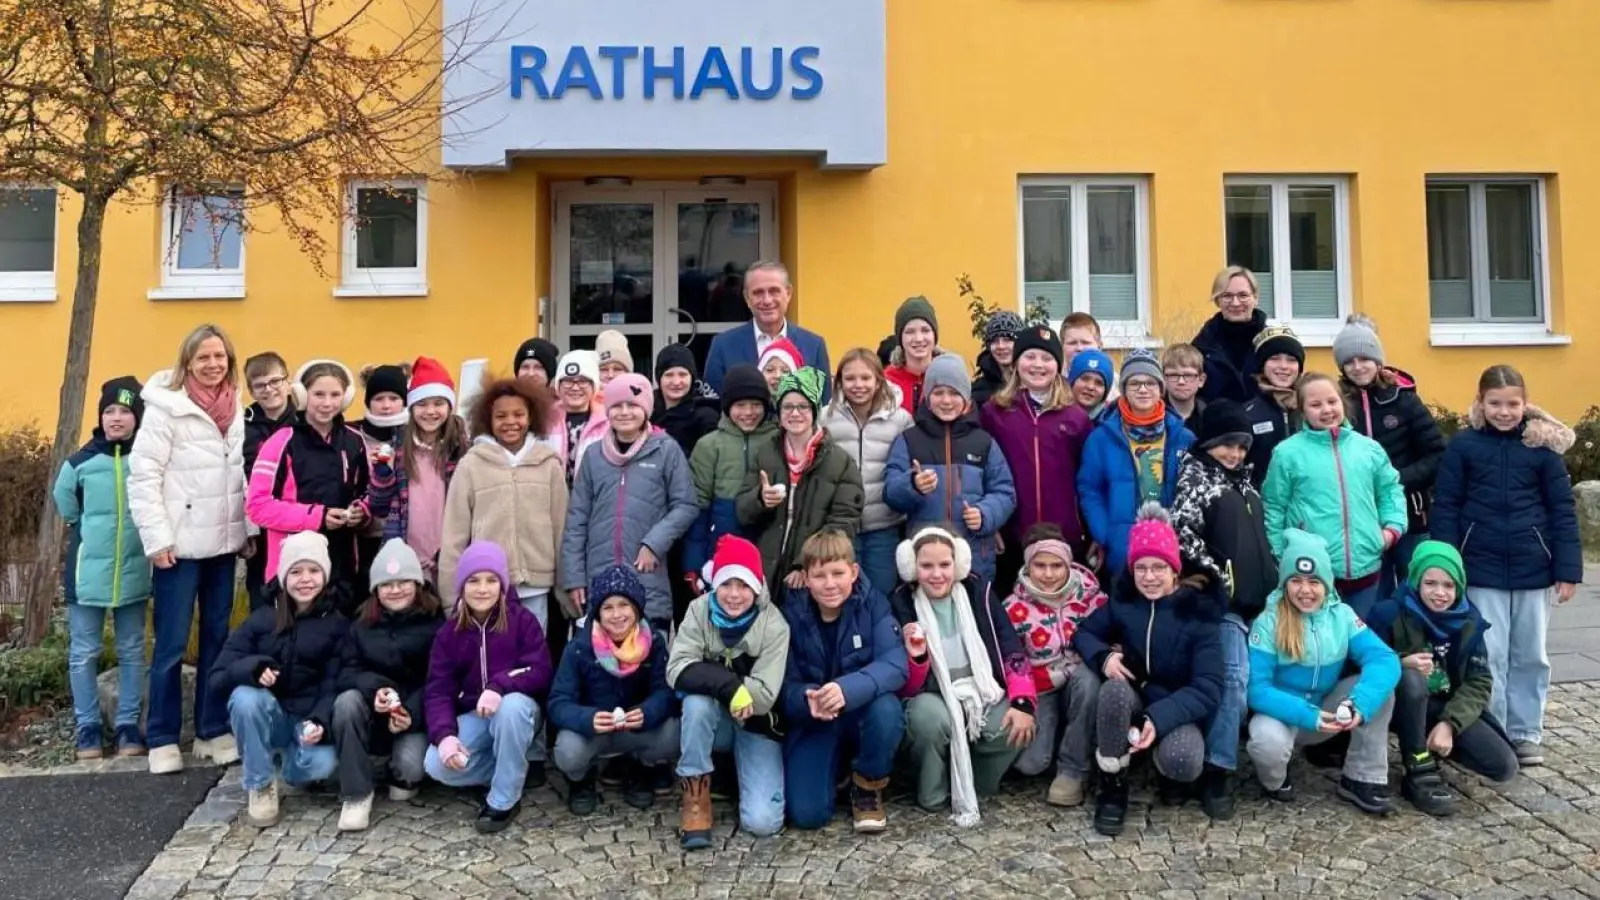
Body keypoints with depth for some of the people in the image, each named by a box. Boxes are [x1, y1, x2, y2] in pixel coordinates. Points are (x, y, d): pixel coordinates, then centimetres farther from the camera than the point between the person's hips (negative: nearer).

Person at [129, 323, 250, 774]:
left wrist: (248, 529, 8)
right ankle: (162, 739, 13)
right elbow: (143, 476, -11)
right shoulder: (166, 407, -9)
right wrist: (158, 538, -14)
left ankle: (212, 731, 21)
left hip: (223, 543, 6)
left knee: (217, 637, 11)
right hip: (180, 545, -5)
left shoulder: (235, 408, 7)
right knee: (172, 643, 0)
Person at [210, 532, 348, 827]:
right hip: (269, 717, 2)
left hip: (310, 718, -2)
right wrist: (253, 668, -28)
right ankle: (260, 786, -11)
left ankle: (293, 765, 8)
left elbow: (334, 685, -9)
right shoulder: (261, 619, 0)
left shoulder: (338, 625, -2)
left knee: (322, 764, -32)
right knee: (245, 697, -32)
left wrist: (320, 722, -30)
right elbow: (216, 677, -6)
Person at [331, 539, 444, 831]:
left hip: (416, 712, -3)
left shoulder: (435, 622, -4)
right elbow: (347, 669, -3)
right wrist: (374, 689, -25)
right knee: (346, 701, -30)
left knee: (410, 764, -30)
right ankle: (357, 794, -18)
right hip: (373, 713, 3)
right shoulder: (362, 623, 7)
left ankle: (404, 777, 13)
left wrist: (412, 712, -26)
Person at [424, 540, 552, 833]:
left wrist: (499, 686, -36)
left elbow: (540, 672, -18)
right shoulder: (448, 633, -1)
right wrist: (444, 735, -26)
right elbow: (438, 691, -7)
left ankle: (504, 799, -20)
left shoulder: (522, 620, -9)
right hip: (472, 716, 3)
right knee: (437, 766, -24)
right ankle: (513, 769, 1)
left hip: (517, 709, -3)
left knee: (512, 705, -38)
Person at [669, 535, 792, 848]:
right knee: (696, 700, -35)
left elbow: (764, 697, -24)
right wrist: (730, 684, -37)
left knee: (763, 821, -17)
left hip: (757, 726, -1)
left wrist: (710, 677, -25)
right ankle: (695, 797, -15)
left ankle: (741, 766, 16)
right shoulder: (700, 610, -14)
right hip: (713, 720, 1)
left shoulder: (773, 625, -20)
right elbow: (677, 670, -24)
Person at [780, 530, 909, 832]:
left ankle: (868, 785, -4)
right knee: (806, 813, -18)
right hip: (812, 720, 1)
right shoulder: (792, 614, -11)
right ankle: (834, 765, 18)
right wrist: (806, 700, -36)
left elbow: (895, 665, -26)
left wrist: (847, 689, -43)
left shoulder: (873, 604, -14)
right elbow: (785, 685, -11)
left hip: (864, 711, 0)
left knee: (887, 709, -36)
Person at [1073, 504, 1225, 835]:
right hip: (1132, 701, 2)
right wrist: (1103, 656, -20)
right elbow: (1083, 633, 4)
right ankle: (1113, 785, -13)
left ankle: (1172, 772, 6)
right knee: (1115, 690, -35)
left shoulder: (1198, 613, -14)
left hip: (1177, 709, -2)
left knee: (1183, 761, -35)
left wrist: (1158, 718, -32)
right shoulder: (1123, 601, -5)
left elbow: (1208, 689, -19)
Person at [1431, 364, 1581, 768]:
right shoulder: (1462, 445, -4)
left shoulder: (1542, 444, -1)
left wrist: (1567, 568, -3)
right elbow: (1445, 507, -2)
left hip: (1533, 569, 1)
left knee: (1531, 656, 11)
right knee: (1489, 656, 3)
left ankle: (1525, 734, 24)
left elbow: (1562, 509, 1)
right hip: (1482, 569, -1)